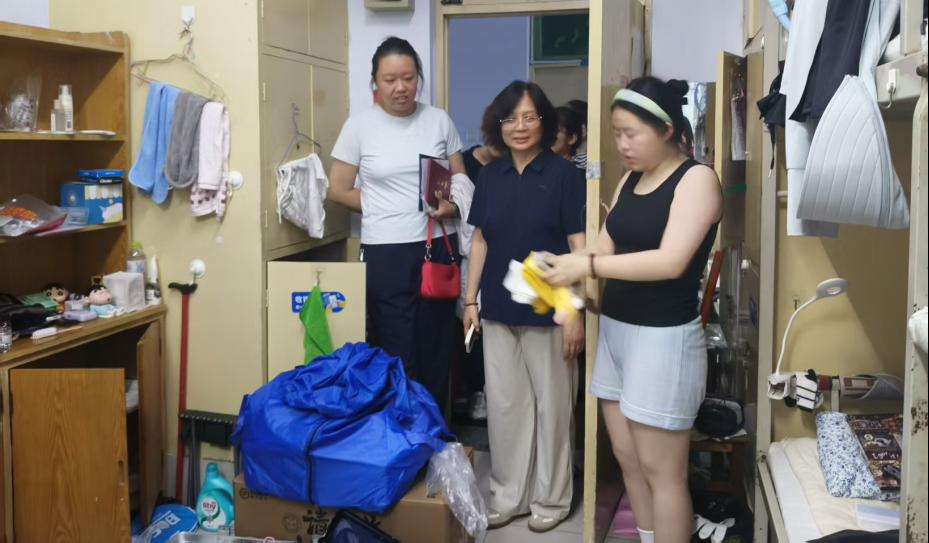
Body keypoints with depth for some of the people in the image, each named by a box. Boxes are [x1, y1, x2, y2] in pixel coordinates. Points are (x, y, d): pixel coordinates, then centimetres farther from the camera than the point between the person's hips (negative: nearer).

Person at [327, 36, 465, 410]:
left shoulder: (439, 121, 5)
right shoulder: (359, 126, -2)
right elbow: (338, 190, 2)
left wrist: (452, 205, -11)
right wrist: (385, 210, -3)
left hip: (439, 247, 3)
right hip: (387, 253, -3)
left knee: (437, 352, 10)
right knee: (397, 356, 1)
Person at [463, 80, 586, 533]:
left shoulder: (565, 175, -7)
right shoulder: (489, 176, 7)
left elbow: (579, 247, -8)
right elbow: (480, 241, 12)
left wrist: (575, 312, -12)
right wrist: (471, 299, 8)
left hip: (547, 310, -4)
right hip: (498, 309, 5)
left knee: (551, 405, 6)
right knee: (504, 403, 11)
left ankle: (550, 499, 22)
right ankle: (507, 495, 26)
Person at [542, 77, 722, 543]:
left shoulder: (697, 179, -11)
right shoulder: (630, 180, 13)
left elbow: (670, 261, -22)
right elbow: (606, 248, 7)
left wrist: (586, 267, -23)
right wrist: (561, 264, -13)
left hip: (664, 337, -8)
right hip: (615, 329, 8)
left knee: (661, 470, 0)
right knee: (627, 459, 13)